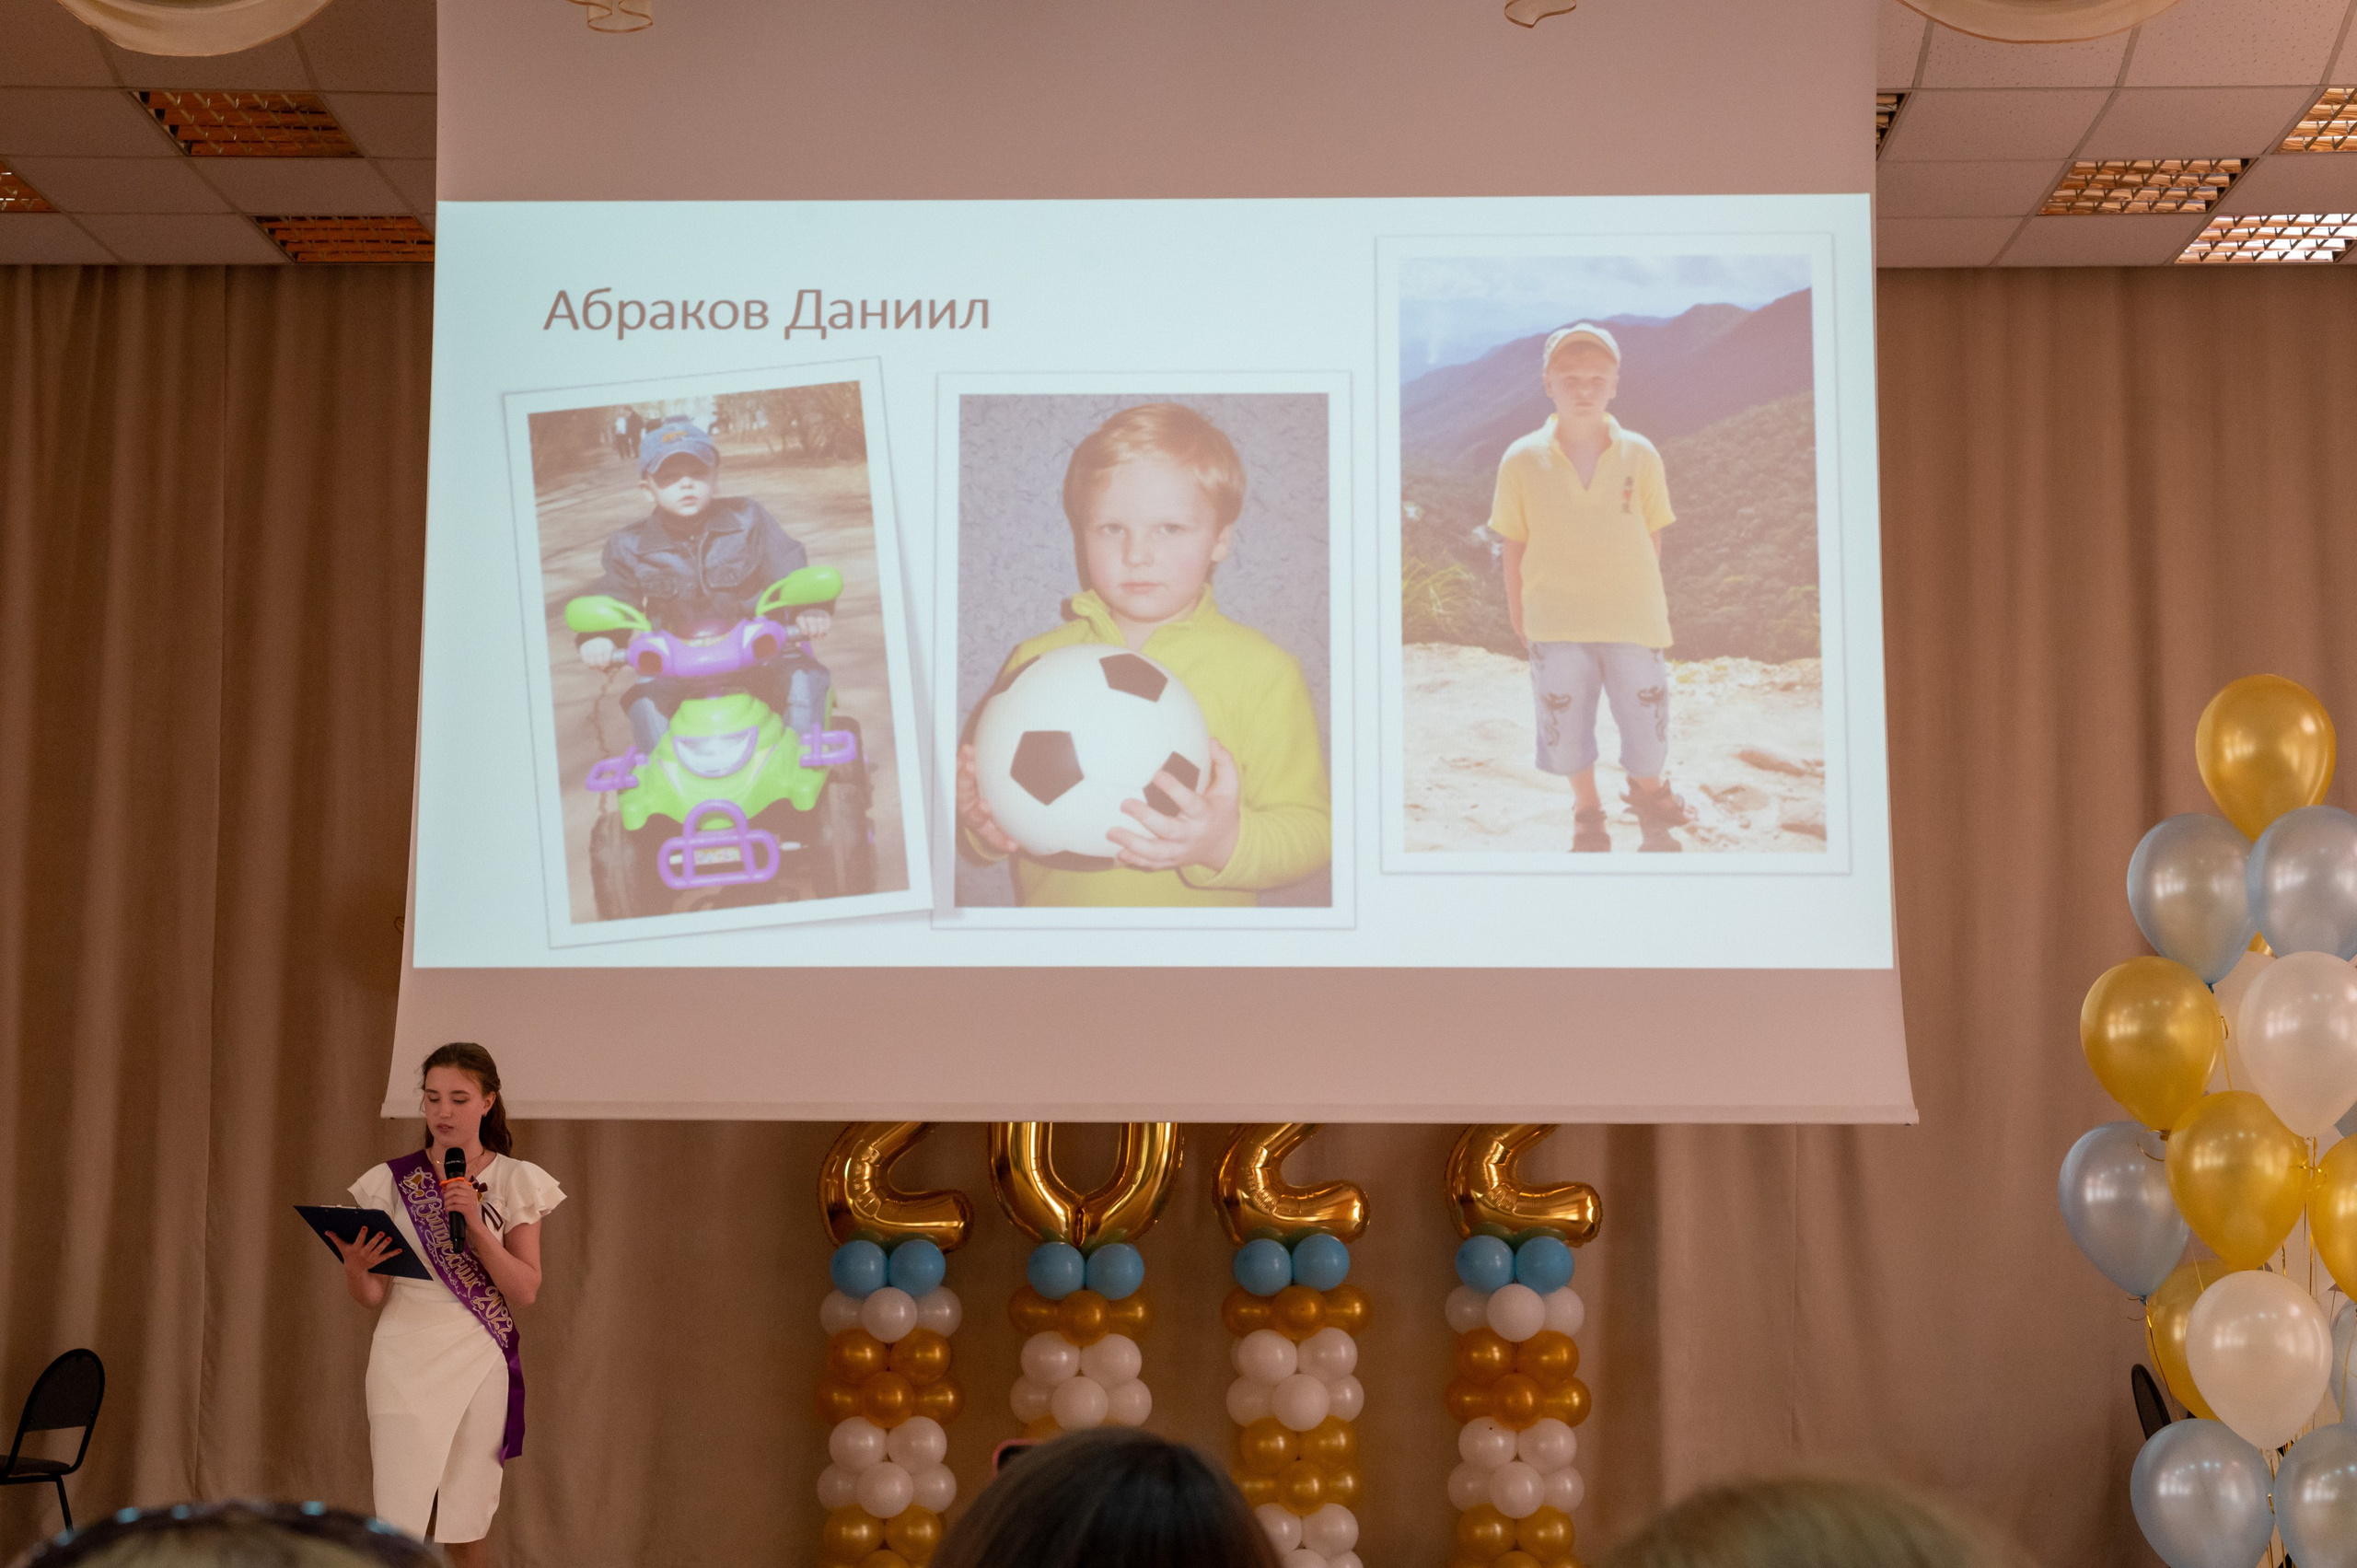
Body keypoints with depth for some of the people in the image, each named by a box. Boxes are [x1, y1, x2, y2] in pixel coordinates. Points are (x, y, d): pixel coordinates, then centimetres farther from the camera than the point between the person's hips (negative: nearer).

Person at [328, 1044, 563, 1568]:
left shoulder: (515, 1182, 3)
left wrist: (477, 1226, -16)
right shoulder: (392, 1181, 4)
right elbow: (373, 1295, 4)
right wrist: (355, 1269, -18)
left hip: (479, 1362, 0)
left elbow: (526, 1291, -3)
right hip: (405, 1362, 0)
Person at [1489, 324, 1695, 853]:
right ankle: (1586, 815, 35)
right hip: (1557, 623, -1)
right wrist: (1517, 611, 5)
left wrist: (1649, 598, 7)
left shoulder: (1640, 456, -5)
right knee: (1567, 730, 9)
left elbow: (1652, 536, 4)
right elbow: (1515, 545, 1)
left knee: (1647, 729, 12)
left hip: (1633, 617, 1)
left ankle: (1649, 797, 43)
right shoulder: (1522, 461, -7)